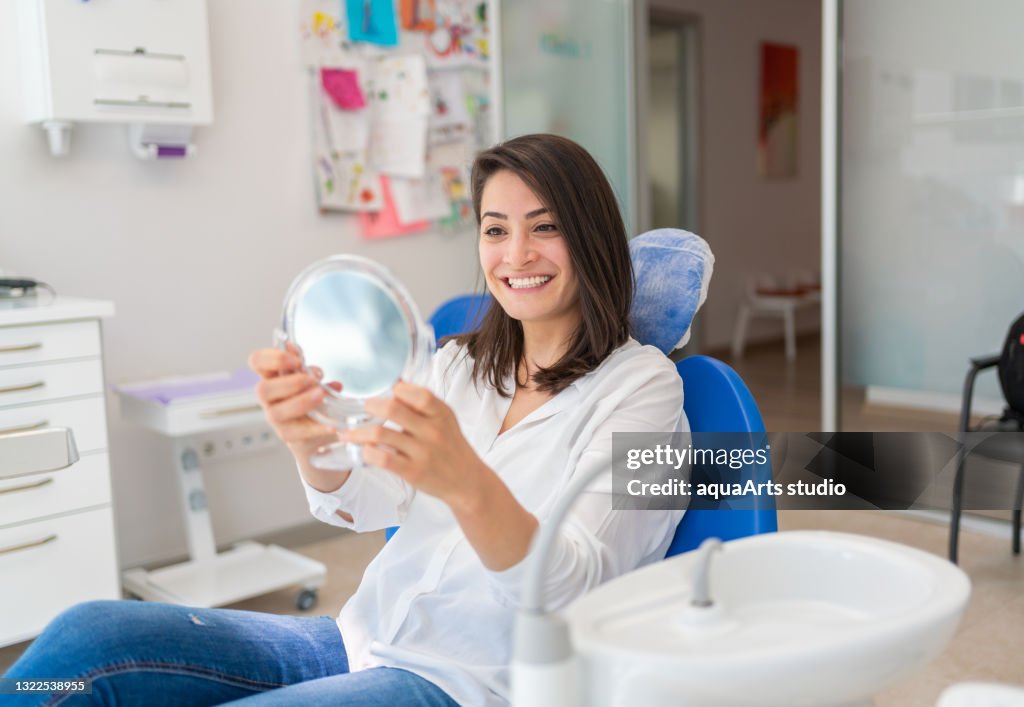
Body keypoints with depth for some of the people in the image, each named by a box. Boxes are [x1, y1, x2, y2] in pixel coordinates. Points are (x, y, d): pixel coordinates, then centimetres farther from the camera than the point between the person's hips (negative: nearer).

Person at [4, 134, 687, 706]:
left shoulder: (641, 381, -6)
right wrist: (310, 438, -27)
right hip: (363, 639, 6)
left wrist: (465, 483, -41)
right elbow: (362, 502, -3)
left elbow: (569, 588, -20)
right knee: (86, 636, -16)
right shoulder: (461, 362, 12)